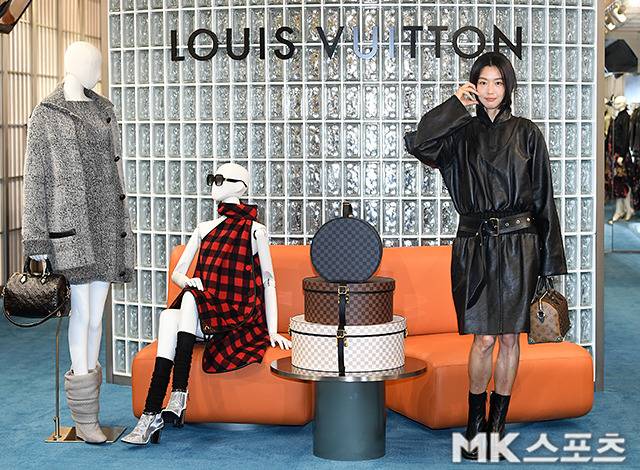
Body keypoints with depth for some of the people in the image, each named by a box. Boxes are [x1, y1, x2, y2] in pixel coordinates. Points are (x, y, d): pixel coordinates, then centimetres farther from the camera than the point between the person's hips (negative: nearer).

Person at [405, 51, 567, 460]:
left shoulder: (527, 133, 5)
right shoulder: (461, 133, 7)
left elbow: (543, 196, 5)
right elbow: (419, 143, -13)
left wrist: (549, 257, 1)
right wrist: (455, 104, -7)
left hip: (518, 244, 0)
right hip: (475, 244, 0)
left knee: (509, 336, 5)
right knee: (484, 337, -2)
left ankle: (498, 423, 16)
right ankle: (476, 424, 12)